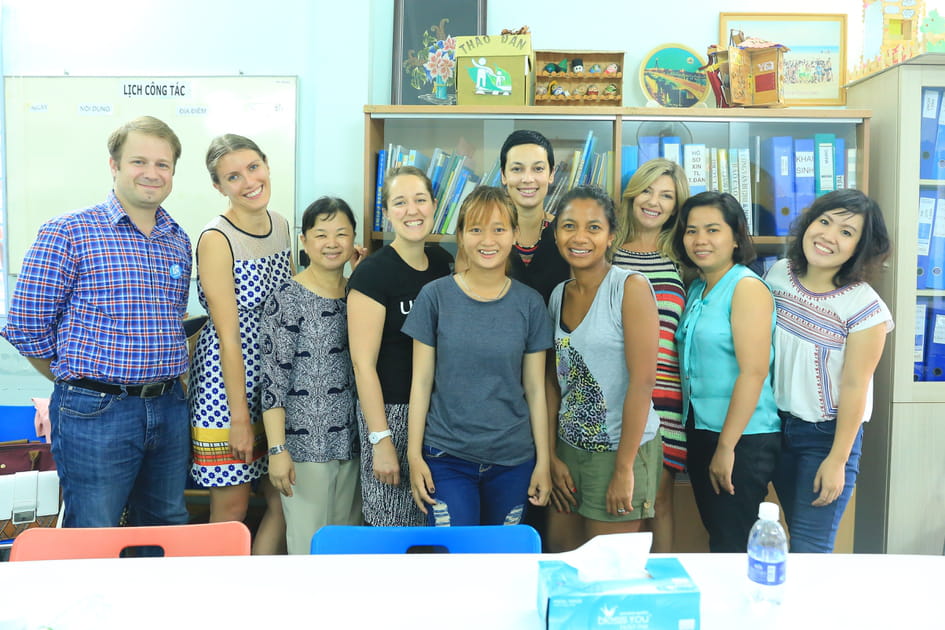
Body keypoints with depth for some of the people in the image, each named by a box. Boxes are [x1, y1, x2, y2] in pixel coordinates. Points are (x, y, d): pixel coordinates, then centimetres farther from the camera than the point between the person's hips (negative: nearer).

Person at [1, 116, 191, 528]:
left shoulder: (179, 242, 10)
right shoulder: (68, 233, -7)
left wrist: (161, 382, 10)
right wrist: (78, 383, 2)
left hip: (169, 409, 5)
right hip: (95, 414, -5)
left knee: (167, 534, 18)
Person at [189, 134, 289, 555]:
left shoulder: (279, 224, 7)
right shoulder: (216, 239, -15)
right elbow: (229, 337, -17)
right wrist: (240, 416, -15)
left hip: (275, 382, 7)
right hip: (227, 383, -7)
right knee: (231, 510, 5)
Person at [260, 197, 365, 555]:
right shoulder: (288, 299, -10)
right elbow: (273, 378, -11)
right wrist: (277, 449, -15)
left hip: (351, 440, 6)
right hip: (304, 443, -6)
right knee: (310, 542, 3)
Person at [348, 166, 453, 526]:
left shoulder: (443, 263, 7)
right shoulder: (372, 273, -11)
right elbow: (363, 363, -13)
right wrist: (380, 440, -16)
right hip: (392, 411, -5)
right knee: (391, 525, 1)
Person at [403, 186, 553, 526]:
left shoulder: (529, 303, 0)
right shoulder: (435, 296, -4)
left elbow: (535, 388, 4)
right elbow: (422, 381, -1)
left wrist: (543, 462, 3)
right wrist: (414, 455, -3)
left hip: (514, 459, 2)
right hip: (446, 459, -1)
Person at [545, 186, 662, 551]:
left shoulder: (631, 287, -13)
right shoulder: (559, 295, 6)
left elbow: (642, 380, -17)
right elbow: (554, 381, 10)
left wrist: (624, 469, -17)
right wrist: (551, 455, 6)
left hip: (621, 449, -6)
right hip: (570, 448, 6)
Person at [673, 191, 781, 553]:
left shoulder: (748, 287, -13)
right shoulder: (696, 290, 12)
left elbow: (754, 372, -20)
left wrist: (726, 447, -19)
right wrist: (707, 442, 10)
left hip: (742, 438, -8)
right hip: (701, 431, 8)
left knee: (732, 546, 1)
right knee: (716, 538, 17)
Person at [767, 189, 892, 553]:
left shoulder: (865, 308, -17)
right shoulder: (778, 274, -2)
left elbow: (854, 387, -15)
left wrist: (837, 460, -13)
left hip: (828, 434, -4)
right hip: (779, 426, 5)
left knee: (808, 550, -4)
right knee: (797, 533, 17)